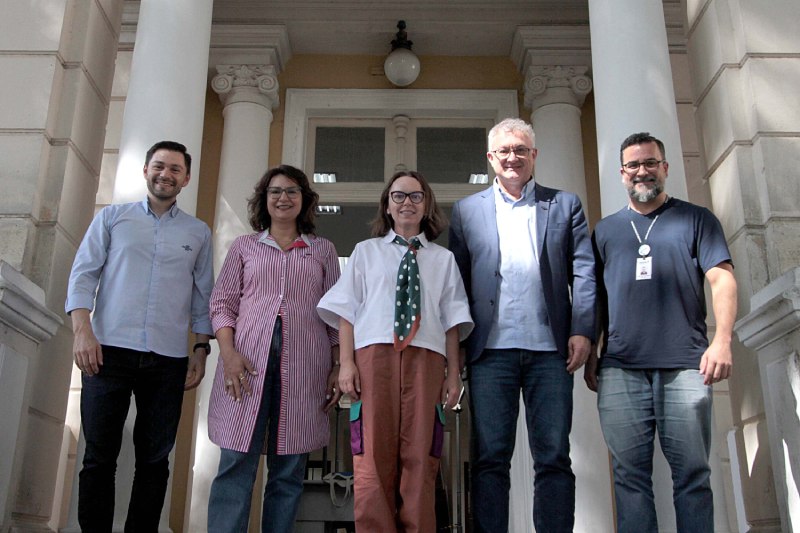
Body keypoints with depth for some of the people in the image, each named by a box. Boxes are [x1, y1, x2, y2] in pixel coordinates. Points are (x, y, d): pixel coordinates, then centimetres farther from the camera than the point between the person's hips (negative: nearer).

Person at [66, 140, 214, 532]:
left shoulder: (198, 232, 14)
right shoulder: (112, 217, 11)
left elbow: (202, 296, 14)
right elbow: (83, 273, 4)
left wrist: (201, 348, 6)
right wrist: (82, 329, -8)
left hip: (168, 360, 1)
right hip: (110, 351, -1)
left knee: (154, 459, 5)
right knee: (99, 456, 1)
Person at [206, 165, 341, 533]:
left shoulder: (323, 250, 17)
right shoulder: (244, 246, 16)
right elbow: (222, 302, 10)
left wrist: (338, 366, 3)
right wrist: (228, 352, -6)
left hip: (304, 367, 1)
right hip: (248, 363, 0)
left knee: (289, 471, 3)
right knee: (235, 465, -5)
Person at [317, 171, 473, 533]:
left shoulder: (443, 259, 18)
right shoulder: (366, 251, 15)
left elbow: (452, 320, 13)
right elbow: (347, 310, 8)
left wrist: (454, 373, 4)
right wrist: (346, 362, -4)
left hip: (426, 357, 1)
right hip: (374, 353, -1)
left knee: (419, 457, -1)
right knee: (374, 455, -5)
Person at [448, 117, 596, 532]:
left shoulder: (565, 205, 14)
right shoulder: (466, 211, 14)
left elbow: (583, 271, 7)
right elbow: (457, 280, 9)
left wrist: (582, 330, -6)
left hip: (550, 348, 0)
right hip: (492, 350, 0)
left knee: (554, 457, 2)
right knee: (490, 458, 1)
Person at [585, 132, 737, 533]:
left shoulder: (696, 219, 11)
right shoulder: (604, 230, 18)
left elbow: (722, 280, 2)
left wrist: (722, 340, -12)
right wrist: (590, 355, 11)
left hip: (685, 366, -2)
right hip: (620, 370, 2)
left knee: (692, 473, 1)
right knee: (630, 474, 2)